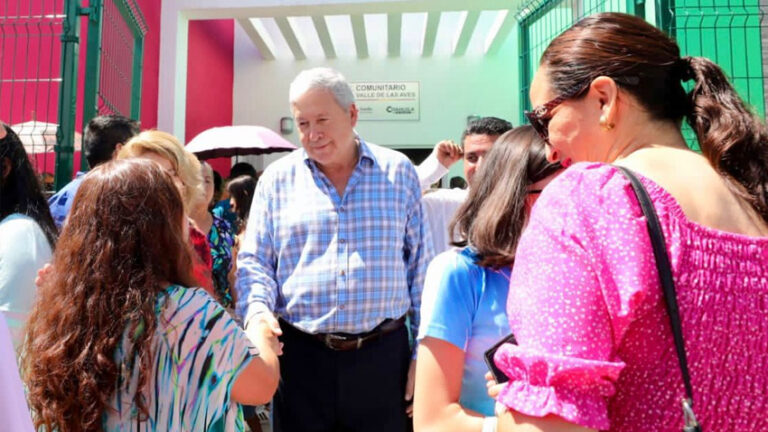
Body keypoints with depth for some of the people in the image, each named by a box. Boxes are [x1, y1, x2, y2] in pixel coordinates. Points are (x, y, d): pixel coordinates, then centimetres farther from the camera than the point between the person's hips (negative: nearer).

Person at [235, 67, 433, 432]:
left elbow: (421, 267, 4)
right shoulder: (276, 179, 3)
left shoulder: (399, 172, 2)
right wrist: (257, 310, -16)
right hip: (300, 355, 1)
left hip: (383, 355, 0)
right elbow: (254, 262, 5)